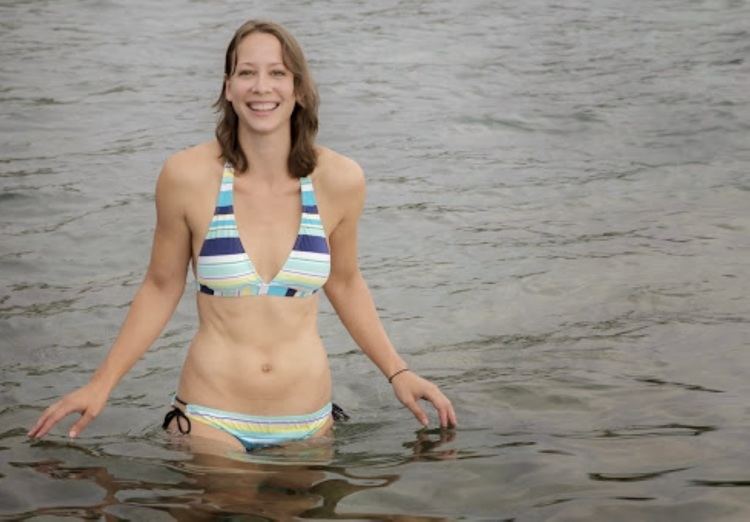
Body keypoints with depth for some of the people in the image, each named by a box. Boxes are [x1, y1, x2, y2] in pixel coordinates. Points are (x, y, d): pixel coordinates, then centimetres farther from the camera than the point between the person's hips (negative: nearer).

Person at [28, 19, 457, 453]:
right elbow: (162, 288, 2)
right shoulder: (188, 176, -11)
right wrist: (102, 384, -2)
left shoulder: (339, 180, -6)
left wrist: (397, 371, 7)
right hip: (210, 418, -2)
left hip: (307, 423, 2)